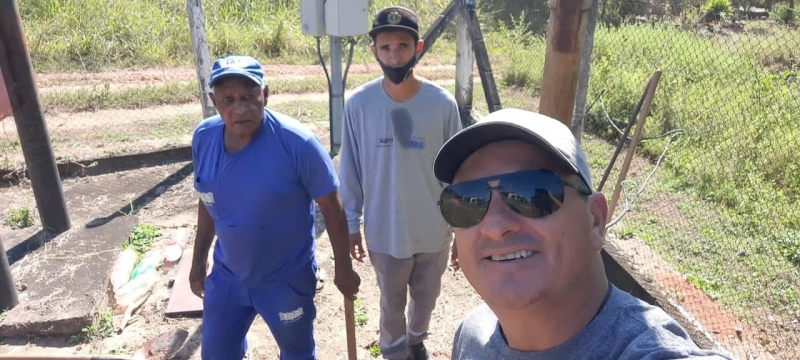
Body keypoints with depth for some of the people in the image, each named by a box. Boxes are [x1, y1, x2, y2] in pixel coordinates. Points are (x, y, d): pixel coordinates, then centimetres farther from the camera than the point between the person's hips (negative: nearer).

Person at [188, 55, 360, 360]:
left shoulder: (297, 142, -25)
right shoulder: (203, 137, -10)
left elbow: (332, 208, -15)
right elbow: (208, 201, 6)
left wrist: (343, 268, -9)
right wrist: (199, 258, 12)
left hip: (286, 279, -4)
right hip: (226, 276, 4)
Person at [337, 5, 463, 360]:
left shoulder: (443, 104, -14)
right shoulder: (358, 104, -14)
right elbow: (350, 170, -3)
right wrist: (351, 224, 2)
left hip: (434, 229, 1)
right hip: (384, 231, -1)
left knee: (426, 298, 25)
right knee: (392, 304, 21)